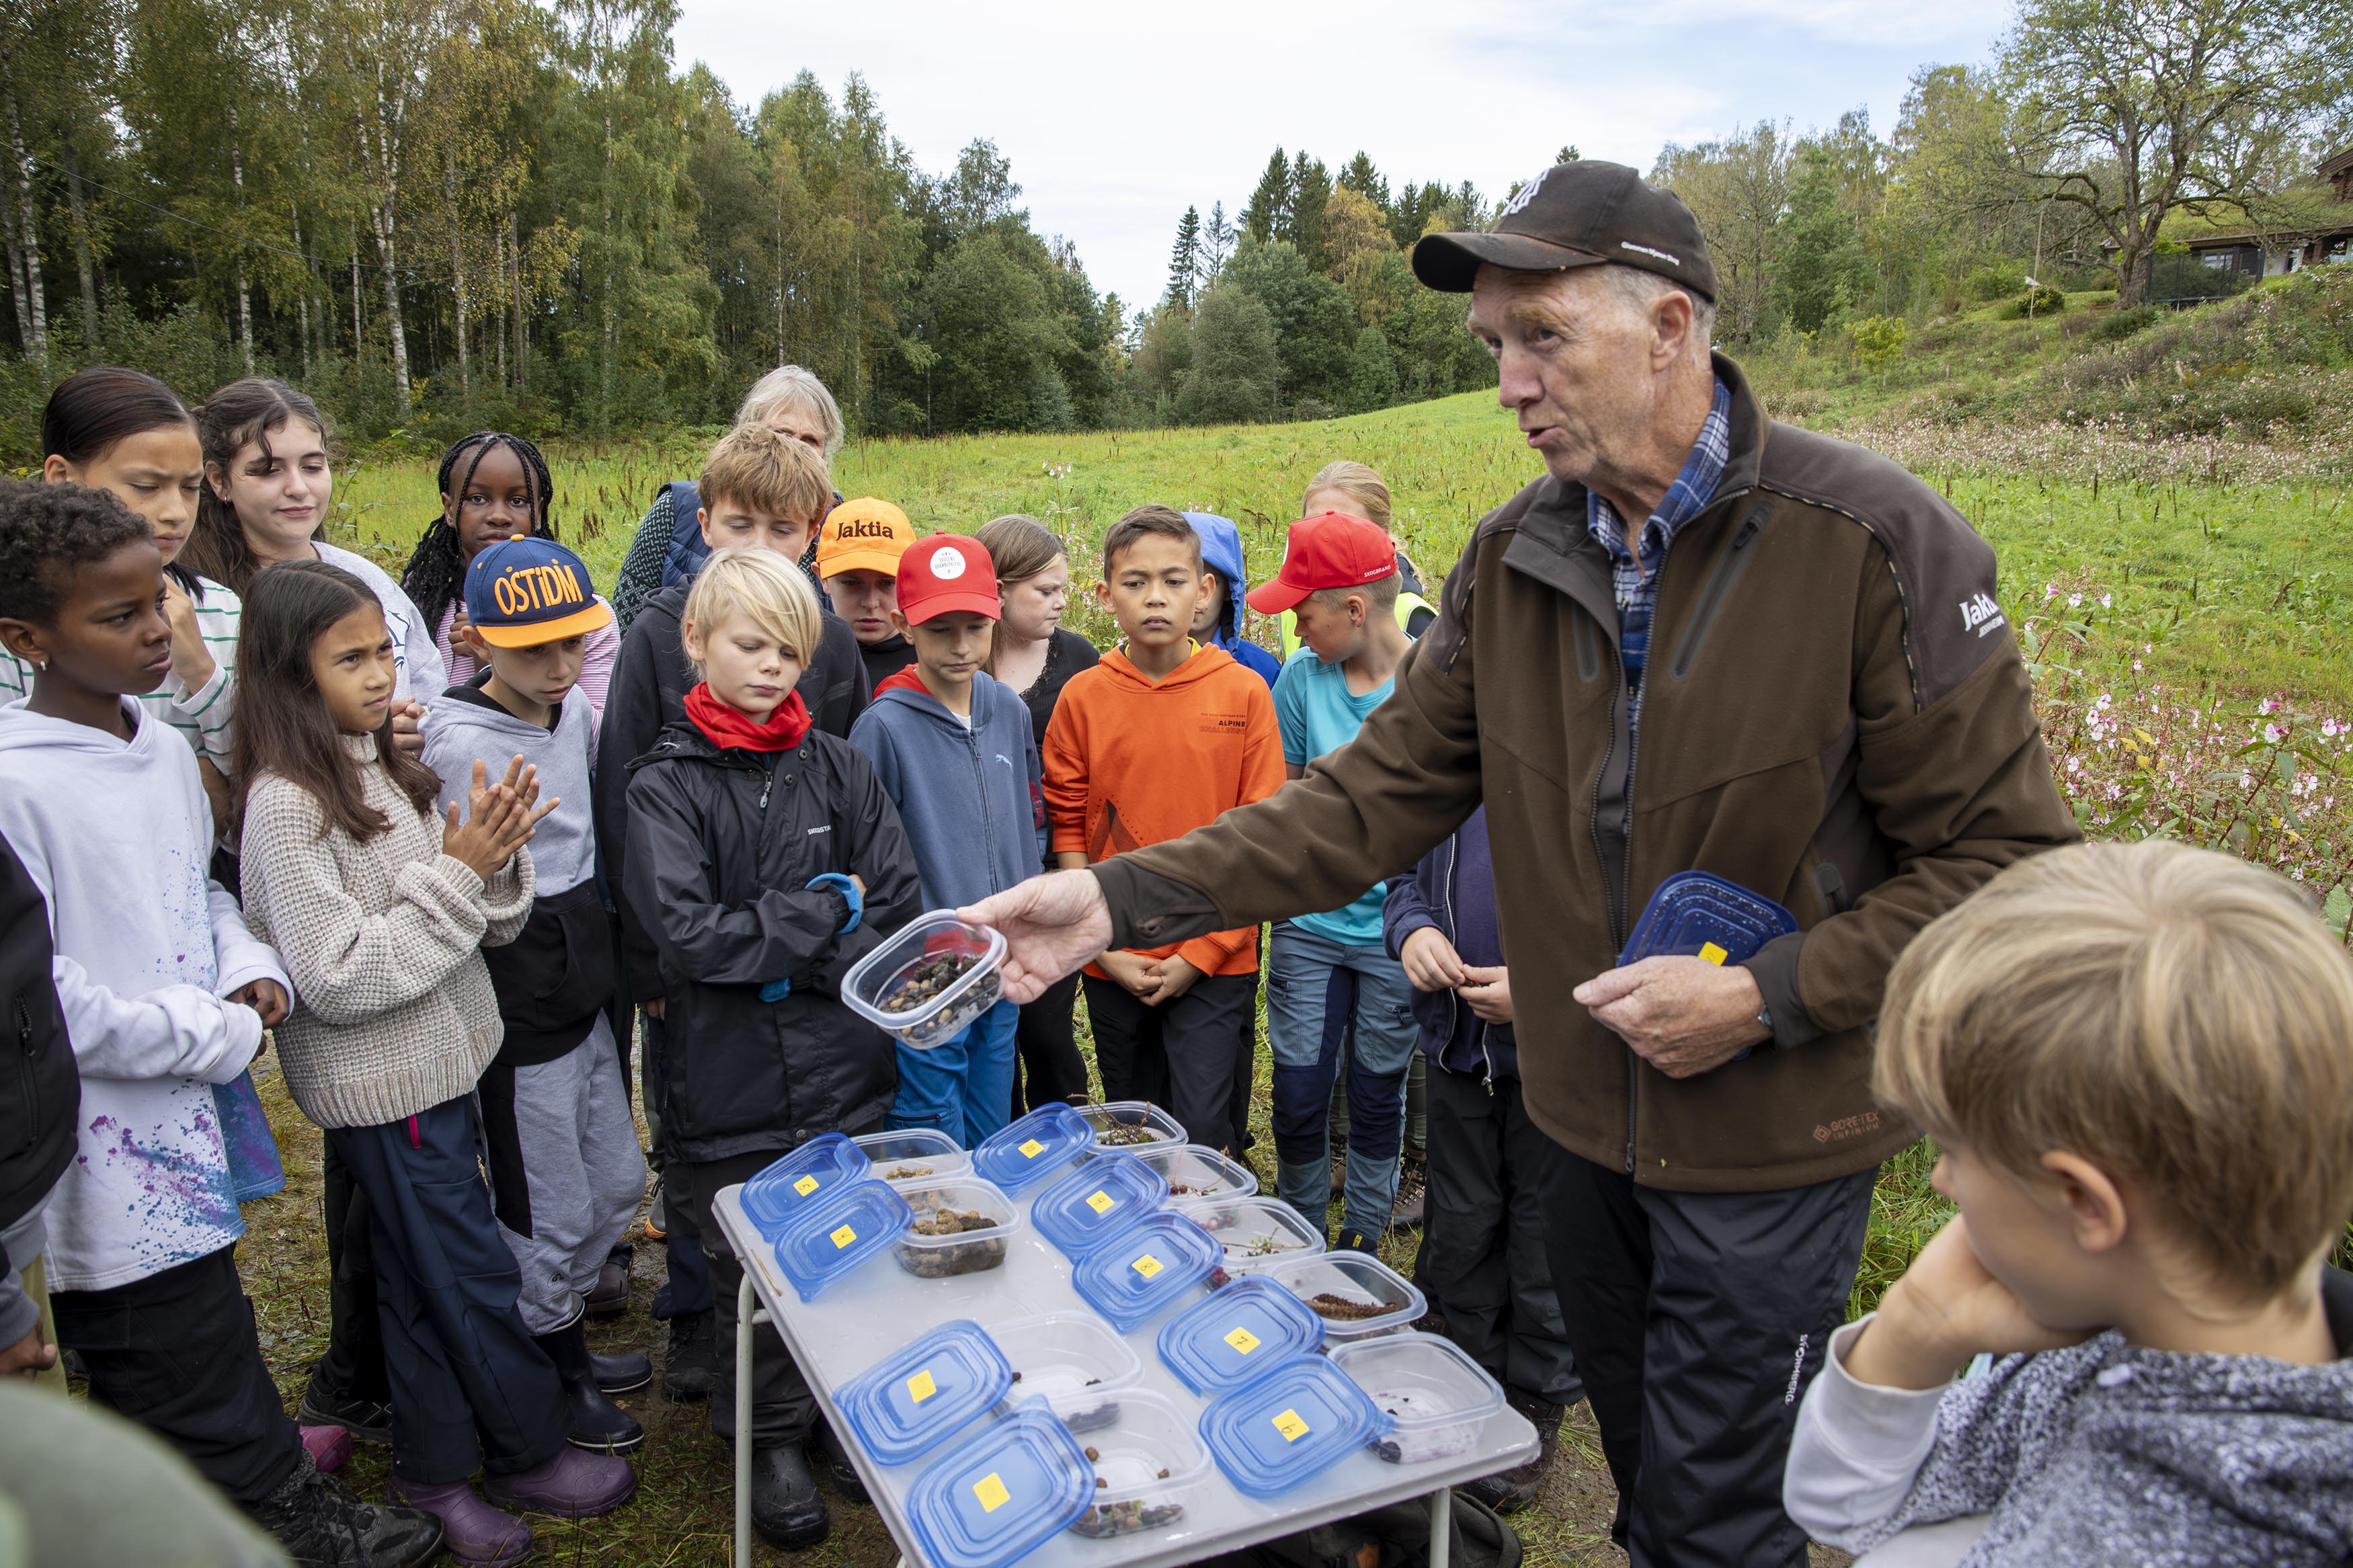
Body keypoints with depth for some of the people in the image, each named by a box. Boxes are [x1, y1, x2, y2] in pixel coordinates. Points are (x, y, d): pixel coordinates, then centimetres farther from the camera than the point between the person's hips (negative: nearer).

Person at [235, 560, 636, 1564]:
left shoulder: (380, 767, 5)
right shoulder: (286, 805, -20)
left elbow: (481, 919, 5)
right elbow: (337, 977, -23)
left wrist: (496, 856, -15)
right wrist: (457, 873, -23)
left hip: (437, 1064, 8)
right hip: (382, 1086, -8)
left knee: (422, 1281, 20)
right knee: (475, 1277, 7)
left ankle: (438, 1475, 35)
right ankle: (531, 1454, 27)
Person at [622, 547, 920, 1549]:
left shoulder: (837, 765, 2)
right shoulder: (665, 784, -5)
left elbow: (902, 914, -2)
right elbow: (688, 934, -16)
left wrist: (785, 963, -13)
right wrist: (826, 906, -11)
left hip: (848, 1075, 2)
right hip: (730, 1089, -2)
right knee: (754, 1270, 10)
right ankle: (774, 1439, 32)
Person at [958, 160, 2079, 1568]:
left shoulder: (1872, 539, -18)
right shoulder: (1514, 559, -2)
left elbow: (2004, 852, -14)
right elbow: (1381, 792, -4)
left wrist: (1767, 998, -23)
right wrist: (1129, 899, -14)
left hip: (1773, 1141, -5)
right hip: (1588, 1117, 5)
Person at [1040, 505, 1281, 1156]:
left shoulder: (1243, 692, -5)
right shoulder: (1083, 697, -1)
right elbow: (1068, 830, 2)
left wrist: (1202, 952, -9)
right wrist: (1103, 948, -6)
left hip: (1214, 961, -2)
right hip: (1114, 963, 2)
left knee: (1201, 1129, -5)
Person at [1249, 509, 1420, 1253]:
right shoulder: (1302, 675, -3)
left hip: (1394, 930, -2)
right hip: (1310, 923, 2)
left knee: (1378, 1094, 14)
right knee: (1298, 1093, 8)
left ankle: (1362, 1245, 34)